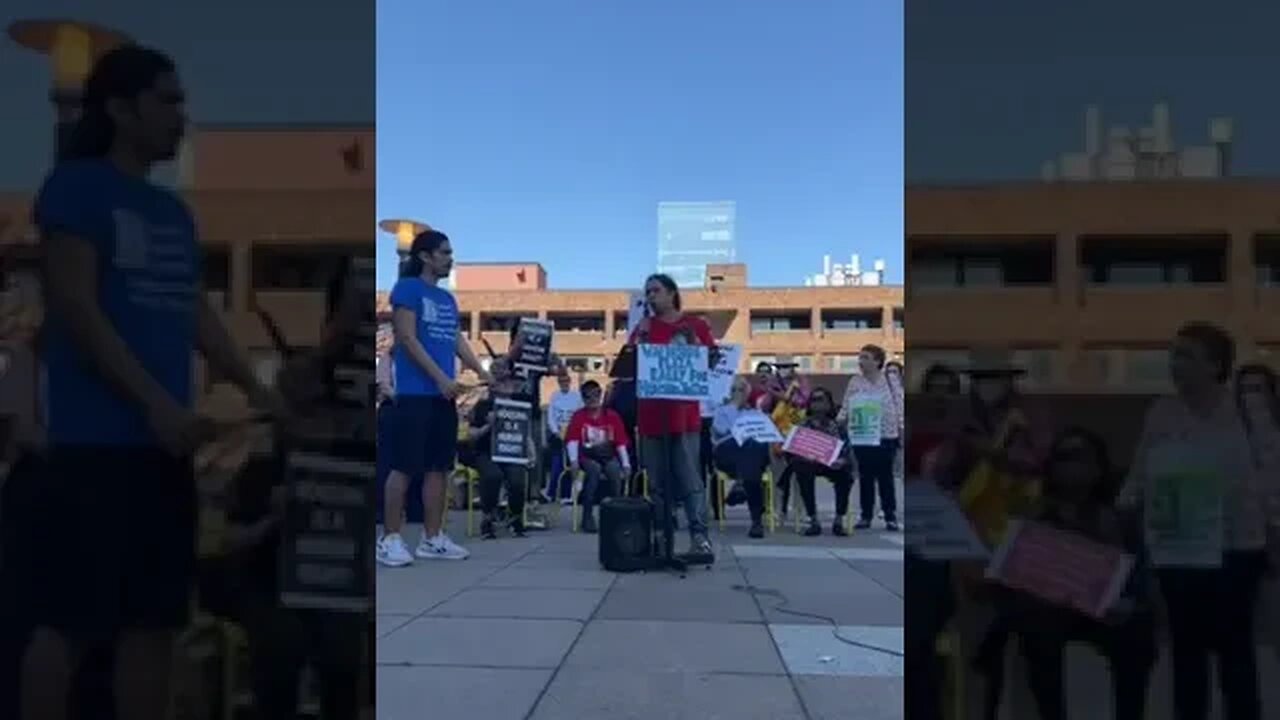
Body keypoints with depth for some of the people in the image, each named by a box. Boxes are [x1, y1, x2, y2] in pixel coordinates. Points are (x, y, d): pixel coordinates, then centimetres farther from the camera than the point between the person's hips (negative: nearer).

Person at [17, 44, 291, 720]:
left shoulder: (175, 211, 19)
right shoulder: (75, 187, -2)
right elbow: (76, 310, -10)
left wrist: (255, 390, 3)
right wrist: (157, 403, -17)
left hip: (165, 442, 7)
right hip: (95, 439, -7)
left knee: (154, 618, 10)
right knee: (68, 619, -3)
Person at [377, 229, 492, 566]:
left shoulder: (448, 298, 19)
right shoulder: (407, 288, -4)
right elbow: (407, 338, -11)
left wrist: (481, 372, 4)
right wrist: (440, 378, -17)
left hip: (444, 394, 8)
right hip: (416, 392, -8)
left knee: (438, 466, 8)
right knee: (404, 466, -6)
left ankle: (432, 538, 14)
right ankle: (390, 538, 1)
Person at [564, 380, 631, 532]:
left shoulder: (612, 416, 8)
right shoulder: (578, 416, 7)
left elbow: (621, 443, 5)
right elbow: (572, 440, -2)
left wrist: (626, 463, -6)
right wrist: (574, 460, -18)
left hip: (608, 456, 1)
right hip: (587, 456, -1)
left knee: (614, 469, -32)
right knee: (594, 469, -34)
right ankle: (588, 516, -28)